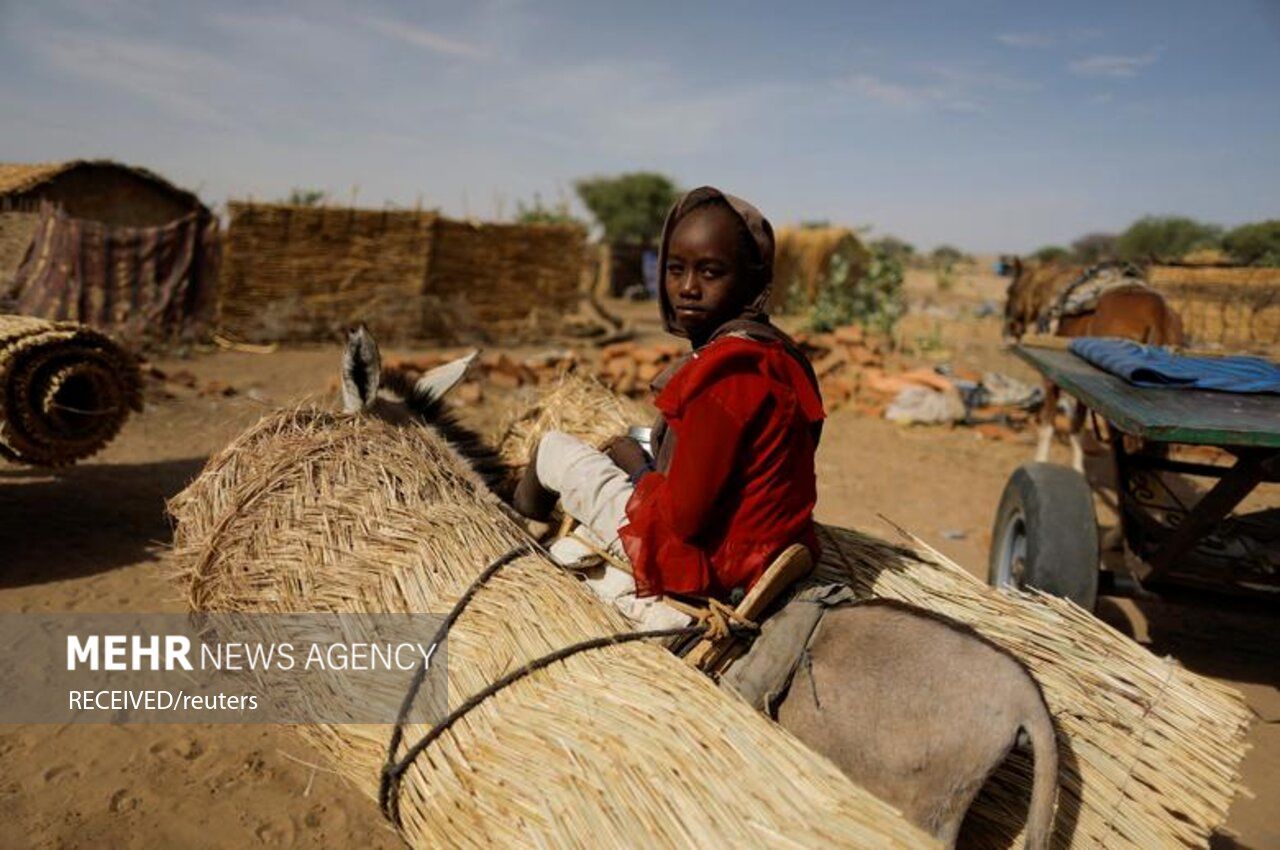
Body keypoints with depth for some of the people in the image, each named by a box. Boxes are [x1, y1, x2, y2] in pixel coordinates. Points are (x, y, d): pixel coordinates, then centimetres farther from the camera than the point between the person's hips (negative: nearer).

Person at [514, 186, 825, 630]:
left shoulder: (723, 371, -27)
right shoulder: (776, 350, 4)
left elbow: (684, 514, -25)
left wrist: (638, 469, -5)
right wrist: (649, 468, 10)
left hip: (711, 564, -9)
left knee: (553, 448, 10)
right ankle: (648, 610, 15)